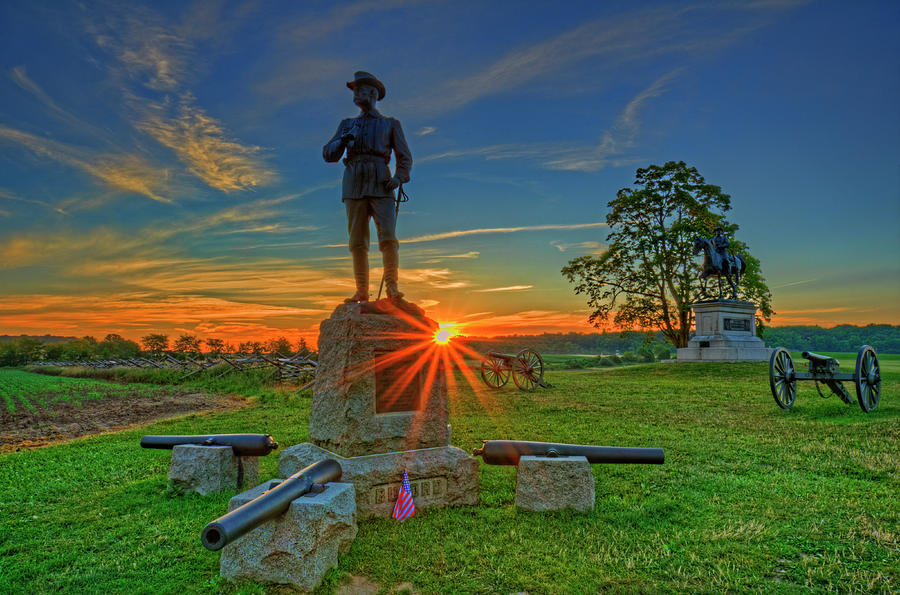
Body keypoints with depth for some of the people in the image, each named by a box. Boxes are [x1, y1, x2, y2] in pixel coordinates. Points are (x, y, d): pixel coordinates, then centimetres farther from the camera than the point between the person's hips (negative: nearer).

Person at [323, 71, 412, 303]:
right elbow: (328, 154, 13)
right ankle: (362, 291, -1)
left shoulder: (390, 124, 16)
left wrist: (398, 178, -7)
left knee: (388, 237, -17)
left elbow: (404, 157, 12)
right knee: (357, 241, -3)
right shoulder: (347, 125, 22)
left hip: (380, 182, -2)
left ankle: (391, 287, -13)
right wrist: (342, 141, -7)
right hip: (353, 183, 2)